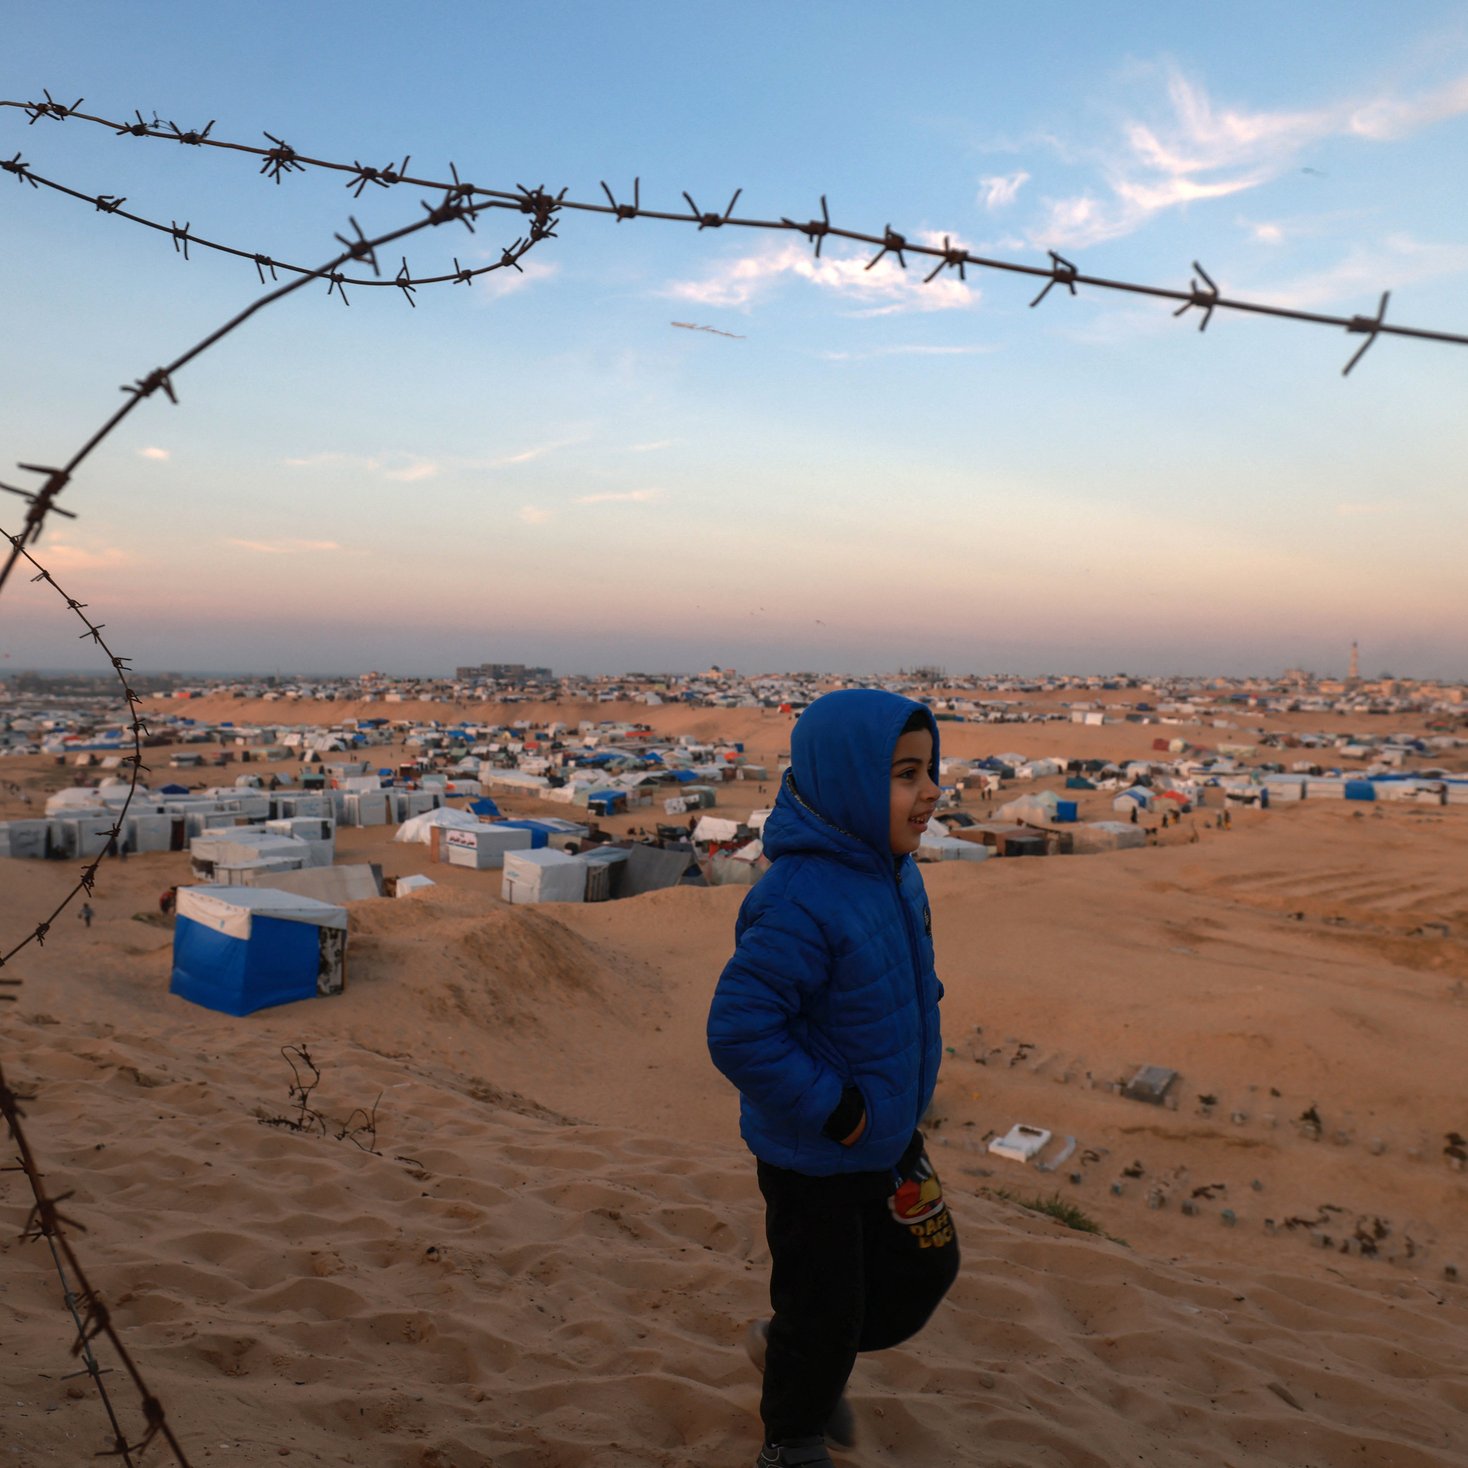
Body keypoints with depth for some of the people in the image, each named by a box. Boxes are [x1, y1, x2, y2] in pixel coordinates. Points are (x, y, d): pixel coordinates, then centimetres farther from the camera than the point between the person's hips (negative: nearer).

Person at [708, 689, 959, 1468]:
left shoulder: (894, 873, -3)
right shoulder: (800, 901, -32)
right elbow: (739, 1033, -33)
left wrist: (903, 1092, 11)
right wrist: (832, 1110, -24)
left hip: (889, 1136, 8)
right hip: (813, 1160, -8)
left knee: (925, 1269, 20)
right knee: (824, 1312, 12)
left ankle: (792, 1351, 45)